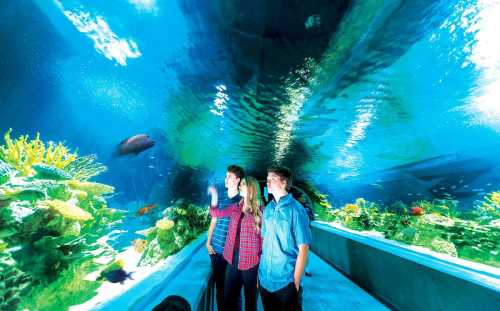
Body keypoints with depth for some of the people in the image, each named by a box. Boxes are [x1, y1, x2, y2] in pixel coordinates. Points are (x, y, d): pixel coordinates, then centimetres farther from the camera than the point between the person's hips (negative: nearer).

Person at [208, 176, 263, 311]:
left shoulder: (259, 210, -12)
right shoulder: (236, 207, 3)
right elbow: (216, 213, 6)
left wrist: (261, 257, -9)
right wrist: (214, 196, -6)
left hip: (249, 259, -5)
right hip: (233, 256, 5)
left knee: (250, 295, 16)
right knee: (229, 295, 19)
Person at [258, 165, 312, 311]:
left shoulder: (296, 209, -16)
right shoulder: (267, 209, -1)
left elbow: (303, 248, -13)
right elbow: (264, 239, 7)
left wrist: (295, 282, -10)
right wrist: (260, 271, 6)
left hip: (285, 282, -5)